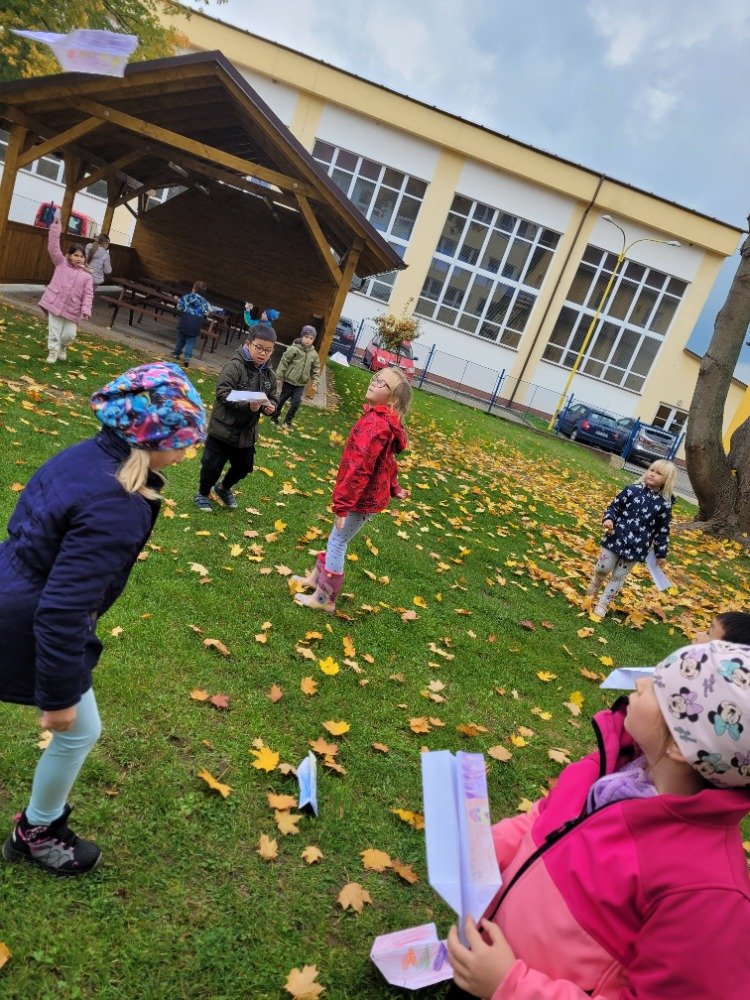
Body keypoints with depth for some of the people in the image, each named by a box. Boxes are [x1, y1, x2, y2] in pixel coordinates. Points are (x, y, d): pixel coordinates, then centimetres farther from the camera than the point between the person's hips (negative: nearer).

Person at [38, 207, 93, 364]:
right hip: (55, 303, -1)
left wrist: (86, 309, -15)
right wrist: (56, 223, -8)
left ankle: (62, 347, 34)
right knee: (54, 331, 1)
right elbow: (53, 245, -2)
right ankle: (53, 352, 18)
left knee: (70, 334, 3)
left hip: (72, 309, 1)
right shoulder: (61, 264, 4)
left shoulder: (86, 276, 5)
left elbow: (88, 294, 0)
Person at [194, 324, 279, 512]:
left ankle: (224, 488, 48)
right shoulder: (235, 366, -17)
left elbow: (272, 399, 11)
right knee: (212, 465, 6)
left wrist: (270, 407, -13)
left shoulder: (270, 375, 2)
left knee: (243, 467, 21)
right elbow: (223, 393, -24)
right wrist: (247, 404, -36)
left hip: (247, 432, 6)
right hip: (223, 428, -6)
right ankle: (203, 493, 32)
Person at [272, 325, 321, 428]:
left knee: (296, 402, -2)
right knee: (282, 399, 10)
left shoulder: (314, 354, 1)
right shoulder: (294, 349, -14)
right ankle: (274, 416, 30)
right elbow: (284, 362, -11)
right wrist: (279, 376, -12)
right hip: (289, 381, -3)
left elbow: (316, 369, 9)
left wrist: (315, 381, -2)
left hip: (301, 384, 3)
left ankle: (288, 420, 16)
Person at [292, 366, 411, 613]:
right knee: (337, 539, 23)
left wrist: (342, 505, -29)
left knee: (337, 543, 5)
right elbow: (387, 460, 20)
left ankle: (324, 599, 20)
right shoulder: (385, 420, 7)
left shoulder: (375, 423, -27)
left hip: (363, 499, -10)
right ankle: (315, 579, 42)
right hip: (372, 493, 10)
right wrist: (394, 488, 30)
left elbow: (359, 467, -31)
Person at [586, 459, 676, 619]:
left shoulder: (664, 504, -5)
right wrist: (608, 519, -16)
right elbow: (614, 506, 4)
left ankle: (603, 603, 24)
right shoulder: (632, 490, -5)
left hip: (637, 547, 0)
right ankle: (595, 585, 40)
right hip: (616, 538, 0)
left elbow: (662, 530, 2)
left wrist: (661, 553, 6)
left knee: (618, 577, 9)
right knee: (602, 568, 6)